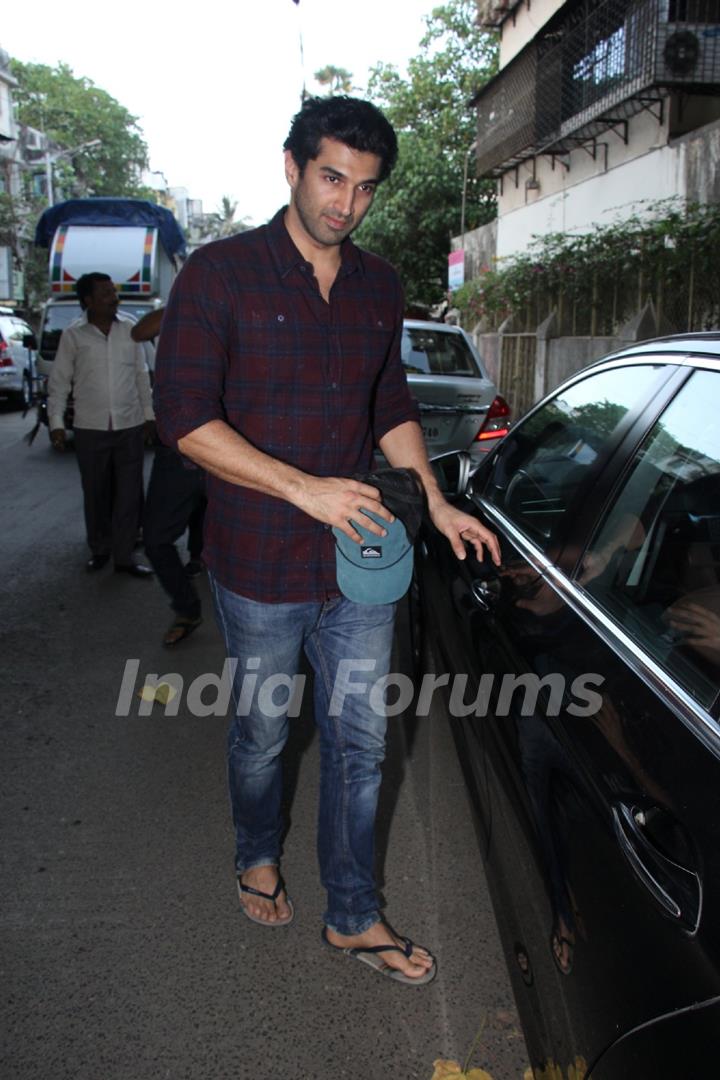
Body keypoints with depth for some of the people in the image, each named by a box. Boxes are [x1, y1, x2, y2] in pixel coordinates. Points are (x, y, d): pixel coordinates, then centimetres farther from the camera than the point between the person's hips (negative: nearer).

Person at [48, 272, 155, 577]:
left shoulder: (130, 329, 4)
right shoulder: (73, 335, -2)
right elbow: (59, 382, 1)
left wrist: (149, 415, 8)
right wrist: (56, 422, -5)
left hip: (130, 426, 1)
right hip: (90, 428, -1)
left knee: (129, 493, 1)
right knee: (96, 493, 9)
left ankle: (124, 556, 10)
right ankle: (99, 549, 25)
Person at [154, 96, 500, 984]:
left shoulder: (378, 288, 8)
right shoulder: (220, 273, -8)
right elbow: (184, 418, -14)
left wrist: (434, 501, 5)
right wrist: (304, 488, -22)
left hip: (360, 561, 4)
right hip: (259, 569, -4)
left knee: (359, 741, 11)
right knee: (261, 733, 16)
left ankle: (353, 916, 30)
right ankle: (258, 856, 47)